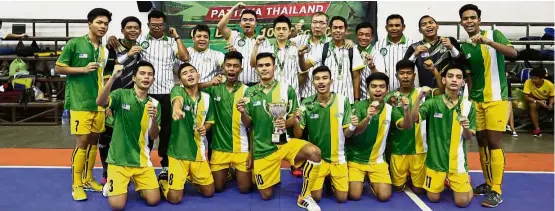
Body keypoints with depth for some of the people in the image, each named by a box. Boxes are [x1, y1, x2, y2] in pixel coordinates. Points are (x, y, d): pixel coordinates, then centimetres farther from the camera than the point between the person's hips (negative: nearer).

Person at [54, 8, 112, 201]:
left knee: (94, 141, 11)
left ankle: (88, 179, 25)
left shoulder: (104, 50, 11)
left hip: (98, 103, 6)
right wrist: (84, 69, -15)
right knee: (83, 141, -6)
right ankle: (77, 185, 7)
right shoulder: (74, 44, -5)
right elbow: (58, 68, -4)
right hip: (80, 102, -6)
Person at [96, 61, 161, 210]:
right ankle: (110, 184, 23)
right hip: (118, 159, -3)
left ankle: (136, 182, 27)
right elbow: (100, 102, -27)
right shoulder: (121, 95, -6)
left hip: (142, 160, 3)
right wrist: (113, 77, -40)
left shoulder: (154, 103, 3)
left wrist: (154, 119, -22)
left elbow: (153, 136, -1)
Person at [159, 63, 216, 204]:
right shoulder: (177, 90, -11)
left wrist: (205, 128, -9)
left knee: (209, 192, 12)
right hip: (178, 151, -4)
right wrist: (176, 109, -61)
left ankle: (191, 178, 41)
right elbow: (178, 99, -37)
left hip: (199, 152, 4)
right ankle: (162, 181, 28)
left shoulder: (206, 97, 1)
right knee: (174, 198, -4)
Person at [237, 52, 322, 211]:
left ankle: (304, 197, -11)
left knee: (314, 152, -31)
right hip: (262, 148, 1)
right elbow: (248, 124, 5)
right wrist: (243, 112, -16)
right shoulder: (250, 92, 2)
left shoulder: (287, 89, -2)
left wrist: (285, 123, -21)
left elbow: (294, 119, 1)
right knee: (266, 195, 6)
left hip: (285, 142, -1)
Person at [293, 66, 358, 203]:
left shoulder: (343, 101, -12)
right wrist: (297, 123, -27)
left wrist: (352, 127, -28)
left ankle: (331, 180, 34)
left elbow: (347, 134, -5)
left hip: (337, 157, 1)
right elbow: (298, 136, -6)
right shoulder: (307, 104, -12)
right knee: (315, 197, -2)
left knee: (342, 198, 3)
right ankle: (322, 180, 30)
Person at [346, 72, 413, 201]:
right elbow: (354, 132, -24)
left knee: (384, 196, -8)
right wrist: (367, 118, -44)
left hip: (377, 159, 3)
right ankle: (361, 181, 22)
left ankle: (372, 182, 24)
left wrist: (406, 110, -36)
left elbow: (408, 126, -14)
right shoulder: (359, 106, -12)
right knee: (354, 195, -11)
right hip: (356, 158, -2)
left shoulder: (389, 109, -3)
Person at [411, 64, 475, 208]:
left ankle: (465, 180, 31)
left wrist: (466, 127, -22)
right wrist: (419, 98, -34)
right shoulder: (433, 103, -6)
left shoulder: (468, 106, -4)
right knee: (433, 198, 8)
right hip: (435, 160, 0)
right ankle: (444, 182, 39)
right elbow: (414, 119, -20)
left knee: (462, 202, -1)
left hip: (457, 161, 0)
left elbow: (468, 137, 1)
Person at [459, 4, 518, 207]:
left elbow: (513, 53, -20)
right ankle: (488, 183, 24)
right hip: (476, 100, 5)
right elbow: (469, 76, 12)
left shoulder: (494, 34, -3)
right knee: (481, 142, 9)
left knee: (493, 143, -7)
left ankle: (496, 192, 1)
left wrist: (487, 41, -32)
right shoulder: (464, 48, 7)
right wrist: (469, 99, 6)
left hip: (496, 98, -4)